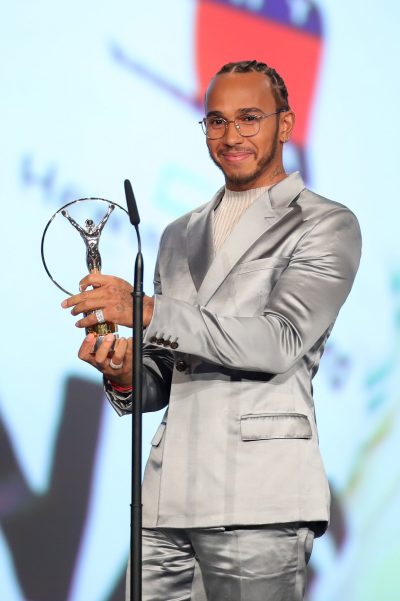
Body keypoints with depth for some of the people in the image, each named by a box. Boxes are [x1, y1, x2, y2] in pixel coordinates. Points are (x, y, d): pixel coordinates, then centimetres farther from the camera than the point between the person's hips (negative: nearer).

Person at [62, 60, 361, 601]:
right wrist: (124, 375, -1)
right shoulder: (180, 237, 22)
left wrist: (147, 311, -17)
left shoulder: (326, 226, 3)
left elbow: (281, 341, -13)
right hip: (167, 495, 6)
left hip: (257, 497, -5)